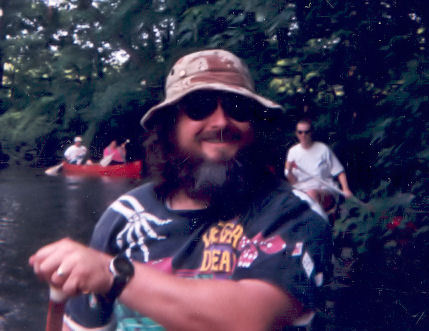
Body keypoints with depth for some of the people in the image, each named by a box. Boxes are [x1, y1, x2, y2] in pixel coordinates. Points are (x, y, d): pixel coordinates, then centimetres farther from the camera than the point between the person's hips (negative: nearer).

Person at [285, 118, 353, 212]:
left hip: (326, 191, -3)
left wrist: (346, 189, -13)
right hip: (301, 191, 3)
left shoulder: (323, 149, 1)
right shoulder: (292, 151, 10)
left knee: (312, 193, -37)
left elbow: (339, 171, 2)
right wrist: (289, 171, -12)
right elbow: (293, 181, 9)